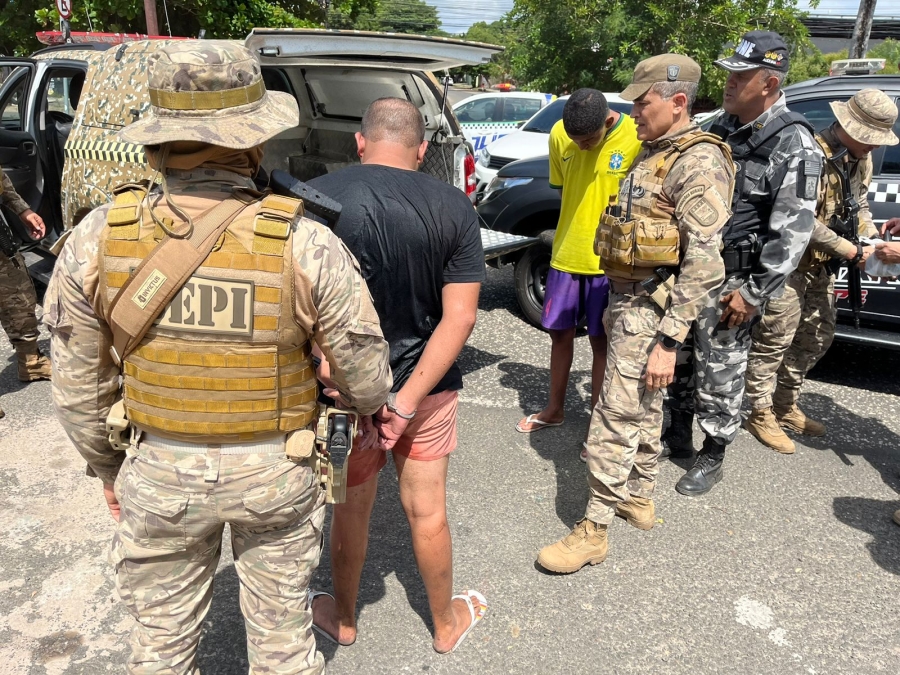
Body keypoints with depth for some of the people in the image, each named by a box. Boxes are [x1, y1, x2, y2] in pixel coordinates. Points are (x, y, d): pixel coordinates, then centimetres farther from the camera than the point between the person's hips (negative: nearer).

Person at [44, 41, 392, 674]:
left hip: (158, 475, 2)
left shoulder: (97, 238, -13)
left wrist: (107, 466, 15)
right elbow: (365, 375, -13)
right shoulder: (304, 244, -22)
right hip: (275, 474, -1)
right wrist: (369, 405, 11)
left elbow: (77, 384, -3)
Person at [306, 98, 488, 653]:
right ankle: (448, 623, 42)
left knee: (352, 512, 20)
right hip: (430, 387, 1)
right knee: (427, 511, 20)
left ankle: (343, 620, 45)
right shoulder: (454, 207, -10)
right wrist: (406, 401, -16)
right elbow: (460, 317, -14)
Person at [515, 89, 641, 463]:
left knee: (601, 342, 6)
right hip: (566, 254, 4)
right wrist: (578, 227, 0)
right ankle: (555, 408, 34)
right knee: (560, 333, 15)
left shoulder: (637, 137, -16)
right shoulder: (559, 135, -4)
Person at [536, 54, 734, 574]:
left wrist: (668, 341, -24)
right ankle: (640, 498, 36)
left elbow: (704, 265, -22)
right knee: (644, 410, 20)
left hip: (649, 310, -10)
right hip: (629, 300, 10)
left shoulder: (698, 162, -17)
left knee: (615, 420, -5)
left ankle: (594, 532, 7)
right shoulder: (655, 154, 13)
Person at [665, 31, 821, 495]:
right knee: (679, 359, 16)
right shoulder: (723, 130, 10)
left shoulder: (794, 146, -12)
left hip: (729, 282, -7)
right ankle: (678, 434, 35)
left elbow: (793, 231, -16)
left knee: (719, 375, 4)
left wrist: (755, 293, -18)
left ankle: (712, 458, 22)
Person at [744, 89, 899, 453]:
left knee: (818, 337, 16)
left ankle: (786, 405, 31)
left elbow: (860, 208, 14)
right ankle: (760, 412, 12)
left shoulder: (861, 159, 7)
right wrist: (853, 252, -22)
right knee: (775, 340, -2)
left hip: (820, 263, 10)